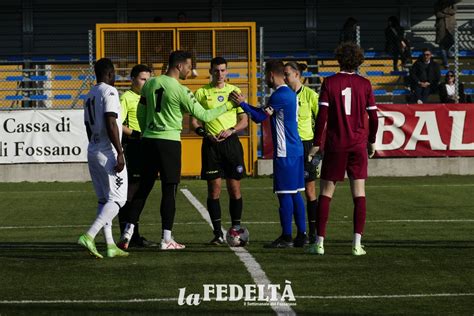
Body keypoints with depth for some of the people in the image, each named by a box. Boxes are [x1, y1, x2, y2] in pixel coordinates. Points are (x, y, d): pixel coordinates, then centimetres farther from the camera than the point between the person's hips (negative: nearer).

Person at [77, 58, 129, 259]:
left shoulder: (90, 96, 15)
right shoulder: (109, 92, -11)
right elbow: (111, 124, -21)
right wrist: (119, 153, -21)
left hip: (93, 152, 9)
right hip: (108, 152, -9)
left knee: (104, 200, 11)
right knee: (117, 199, -6)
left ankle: (110, 245, 10)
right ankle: (89, 236, -20)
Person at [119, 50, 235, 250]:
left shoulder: (150, 84, 7)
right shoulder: (180, 90, -10)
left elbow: (140, 114, 15)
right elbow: (203, 115, -6)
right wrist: (226, 107, 5)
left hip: (148, 141, 6)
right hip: (169, 142, -6)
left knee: (143, 187, 13)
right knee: (169, 190, 0)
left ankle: (129, 230, 8)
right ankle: (166, 239, 0)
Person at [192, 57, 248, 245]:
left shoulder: (234, 91, 9)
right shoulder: (201, 93, 6)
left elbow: (244, 121, 8)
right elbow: (194, 121, 5)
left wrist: (231, 130, -11)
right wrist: (205, 134, -13)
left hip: (231, 142, 1)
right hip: (211, 145, -1)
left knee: (235, 189, 0)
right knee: (214, 190, -2)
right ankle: (218, 233, 4)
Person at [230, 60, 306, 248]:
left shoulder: (279, 95, -15)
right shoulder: (290, 93, 16)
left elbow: (260, 117, -10)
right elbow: (266, 113, 22)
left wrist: (242, 103, -1)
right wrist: (245, 104, 21)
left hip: (285, 153, -9)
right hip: (295, 150, 9)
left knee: (285, 194, -6)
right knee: (295, 193, 11)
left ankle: (286, 237, -5)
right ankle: (302, 234, 12)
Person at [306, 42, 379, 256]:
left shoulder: (329, 83, -3)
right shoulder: (364, 84, 2)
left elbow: (322, 116, -7)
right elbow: (373, 116, 3)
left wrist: (317, 144, -2)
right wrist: (371, 142, 16)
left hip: (335, 145, -1)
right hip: (358, 144, 1)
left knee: (325, 194, 6)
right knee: (359, 194, 3)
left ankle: (320, 242, 4)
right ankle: (357, 243, -4)